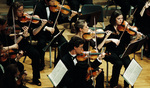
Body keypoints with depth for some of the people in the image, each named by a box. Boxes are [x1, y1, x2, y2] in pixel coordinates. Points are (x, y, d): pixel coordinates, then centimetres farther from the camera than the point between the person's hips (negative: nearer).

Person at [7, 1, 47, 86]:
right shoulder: (10, 23, -13)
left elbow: (33, 33, 1)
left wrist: (41, 25, -10)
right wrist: (23, 34, -29)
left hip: (24, 44, 4)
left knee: (36, 54, -20)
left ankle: (36, 78, -6)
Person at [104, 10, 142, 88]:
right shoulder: (109, 28, -1)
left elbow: (128, 42, 0)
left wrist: (136, 38, -16)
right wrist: (111, 40, -23)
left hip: (121, 52, 3)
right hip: (111, 52, -2)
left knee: (128, 63, -25)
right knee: (118, 63, -30)